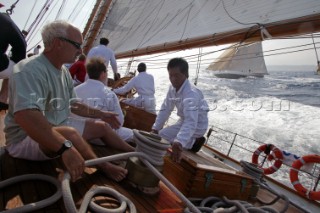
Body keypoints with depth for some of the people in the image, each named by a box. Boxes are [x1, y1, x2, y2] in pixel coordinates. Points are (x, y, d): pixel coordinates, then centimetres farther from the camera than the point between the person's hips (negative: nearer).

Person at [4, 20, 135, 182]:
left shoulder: (64, 71, 3)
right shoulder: (30, 70, -28)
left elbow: (72, 105, 16)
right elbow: (25, 116, -43)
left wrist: (101, 114, 16)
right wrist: (65, 147, -50)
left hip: (57, 127, 9)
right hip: (26, 138, -9)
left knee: (102, 126, 5)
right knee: (70, 133, -36)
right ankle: (103, 166, -10)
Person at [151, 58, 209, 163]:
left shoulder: (191, 93, -33)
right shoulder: (173, 88, -7)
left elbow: (191, 122, -45)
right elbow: (165, 109, -3)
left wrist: (179, 142, -59)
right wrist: (155, 128, -10)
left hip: (196, 125, -8)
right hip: (184, 121, 9)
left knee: (161, 137, -14)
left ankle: (194, 142, -1)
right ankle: (193, 141, 12)